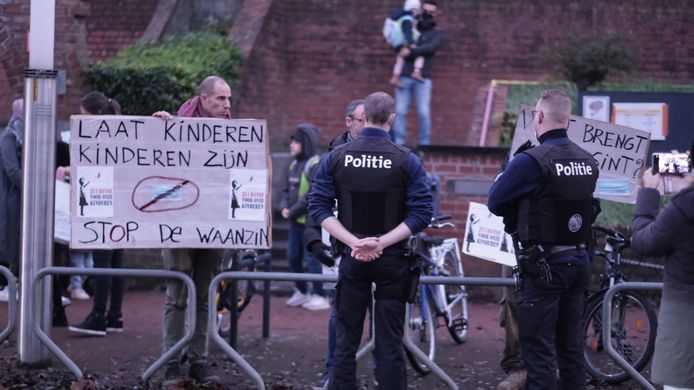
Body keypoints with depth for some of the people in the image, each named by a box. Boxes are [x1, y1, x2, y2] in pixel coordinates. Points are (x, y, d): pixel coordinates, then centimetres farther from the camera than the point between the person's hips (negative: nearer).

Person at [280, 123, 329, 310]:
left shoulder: (315, 165, -14)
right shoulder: (295, 164, 14)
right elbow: (287, 189, 20)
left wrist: (294, 211, -17)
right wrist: (284, 207, 2)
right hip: (295, 221, 9)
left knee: (311, 258, -6)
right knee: (293, 257, 14)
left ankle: (320, 295, 2)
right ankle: (301, 292, 29)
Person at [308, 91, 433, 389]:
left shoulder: (336, 158, -2)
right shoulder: (406, 161, -6)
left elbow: (318, 207, -6)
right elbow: (421, 213, -12)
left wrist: (354, 242, -11)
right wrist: (382, 242, -14)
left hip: (351, 258, 1)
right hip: (392, 259, -1)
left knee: (346, 340, 9)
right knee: (389, 342, 5)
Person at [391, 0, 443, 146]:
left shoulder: (437, 33, 8)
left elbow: (431, 48, -10)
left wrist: (411, 51, -20)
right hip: (404, 76, 2)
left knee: (424, 112, -8)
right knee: (400, 111, -3)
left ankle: (424, 144, -1)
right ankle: (398, 143, -2)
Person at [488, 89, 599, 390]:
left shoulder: (531, 161, -16)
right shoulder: (588, 161, 5)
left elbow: (495, 203, -8)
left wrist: (508, 171, 8)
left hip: (544, 265, -7)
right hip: (579, 260, 7)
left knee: (538, 347, -3)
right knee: (571, 345, 14)